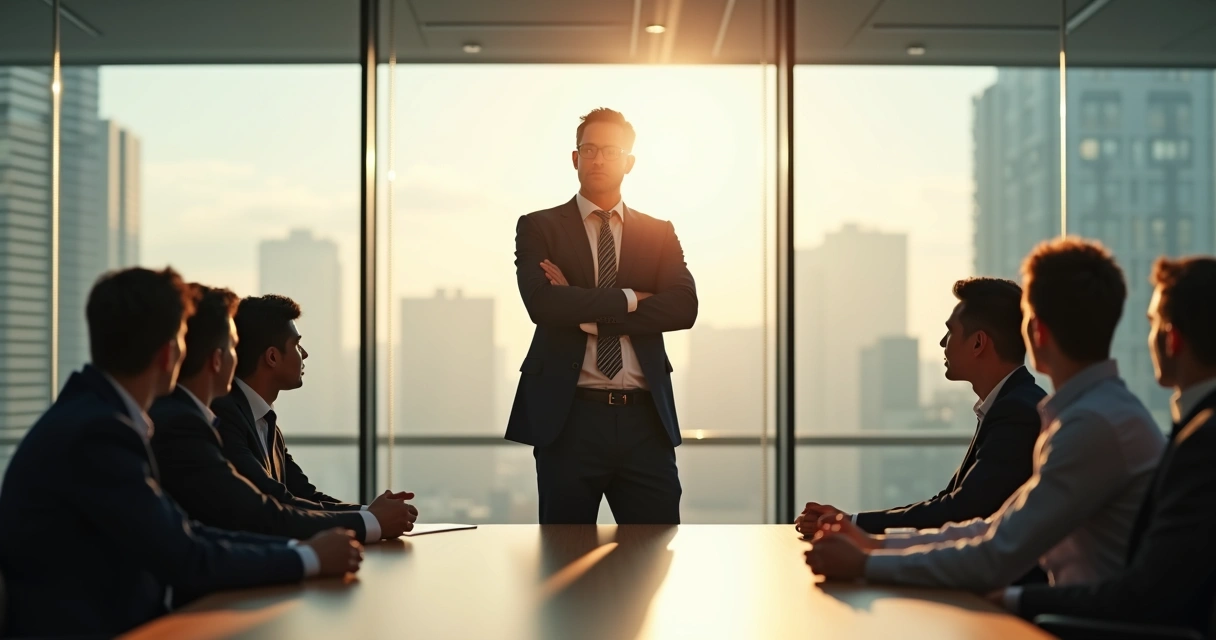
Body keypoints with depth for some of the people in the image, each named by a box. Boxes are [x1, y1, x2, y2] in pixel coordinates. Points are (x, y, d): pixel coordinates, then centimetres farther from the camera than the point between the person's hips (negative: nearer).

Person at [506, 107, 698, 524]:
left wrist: (588, 310, -11)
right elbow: (542, 303, -14)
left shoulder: (659, 233, 12)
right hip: (569, 416, -2)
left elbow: (683, 308, -5)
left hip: (645, 417, 2)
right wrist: (629, 299, -9)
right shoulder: (539, 227, 4)